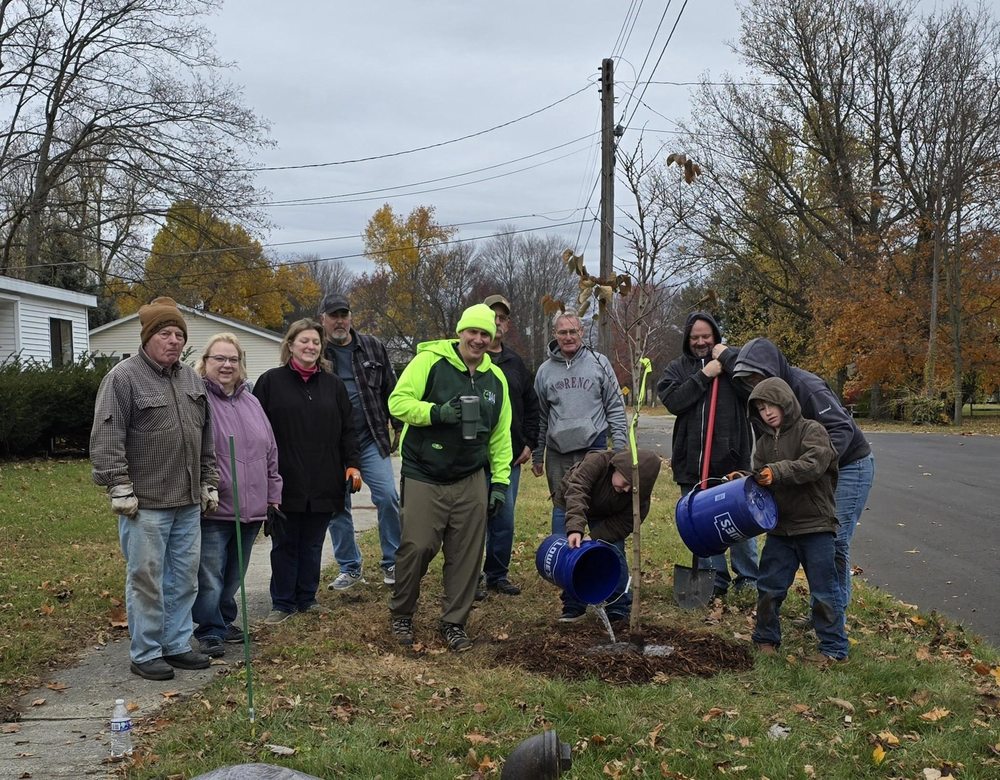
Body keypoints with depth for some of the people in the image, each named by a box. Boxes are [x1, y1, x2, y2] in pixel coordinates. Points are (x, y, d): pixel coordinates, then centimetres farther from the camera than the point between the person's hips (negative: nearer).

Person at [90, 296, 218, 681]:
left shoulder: (191, 378, 14)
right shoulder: (123, 377, -8)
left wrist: (209, 482, 17)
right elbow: (106, 439, -12)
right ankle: (145, 654, 13)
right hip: (145, 504, -7)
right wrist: (120, 488, -15)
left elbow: (206, 437, 20)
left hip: (188, 503, 7)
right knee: (147, 580, 1)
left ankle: (177, 645, 25)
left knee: (184, 578, 13)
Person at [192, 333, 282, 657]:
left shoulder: (251, 402, 15)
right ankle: (210, 632, 9)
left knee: (234, 575, 16)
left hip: (251, 506, 6)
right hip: (213, 509, -6)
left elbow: (270, 450, 19)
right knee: (210, 576, -2)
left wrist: (272, 491, 16)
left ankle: (224, 620, 31)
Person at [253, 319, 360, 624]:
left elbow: (347, 430, 10)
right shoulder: (271, 381, -1)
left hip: (324, 483, 2)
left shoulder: (333, 384, 9)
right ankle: (282, 603, 18)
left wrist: (352, 464, 0)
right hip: (285, 482, -2)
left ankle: (307, 599, 24)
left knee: (313, 545, 11)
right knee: (284, 545, 7)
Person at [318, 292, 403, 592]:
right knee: (338, 506, 7)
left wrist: (399, 428, 8)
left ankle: (393, 563, 8)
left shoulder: (372, 347, 5)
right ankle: (349, 568, 21)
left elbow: (391, 390, 10)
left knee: (387, 497, -9)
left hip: (371, 440, 0)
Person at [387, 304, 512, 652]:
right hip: (423, 478, -4)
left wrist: (500, 479, 10)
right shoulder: (429, 361, -7)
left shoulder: (495, 377, 10)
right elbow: (398, 401, -11)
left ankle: (454, 622, 19)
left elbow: (500, 434, 14)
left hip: (470, 481, 5)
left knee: (467, 554, 4)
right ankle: (401, 614, 20)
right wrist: (436, 412, -26)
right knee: (417, 547, -4)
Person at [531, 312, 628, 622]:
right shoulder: (545, 370, 11)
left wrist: (620, 448, -1)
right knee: (562, 515, 0)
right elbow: (540, 417, 18)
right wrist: (536, 456, 18)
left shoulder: (599, 363, 6)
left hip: (593, 449, -2)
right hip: (558, 454, 2)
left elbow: (615, 408, 6)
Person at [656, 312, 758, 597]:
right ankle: (715, 580, 20)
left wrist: (727, 358, -12)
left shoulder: (733, 358, 4)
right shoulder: (676, 368, 10)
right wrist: (704, 376, -12)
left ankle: (748, 579, 19)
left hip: (731, 458, -3)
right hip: (692, 462, 3)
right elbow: (673, 401, -8)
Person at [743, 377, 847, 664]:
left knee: (824, 591, 2)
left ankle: (834, 647, 14)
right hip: (780, 527, 6)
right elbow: (761, 479, 8)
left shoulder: (812, 431, -9)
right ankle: (766, 639, 28)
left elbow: (813, 465, -25)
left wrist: (777, 472, -34)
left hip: (815, 525, -6)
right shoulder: (764, 441, 10)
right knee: (769, 587, 12)